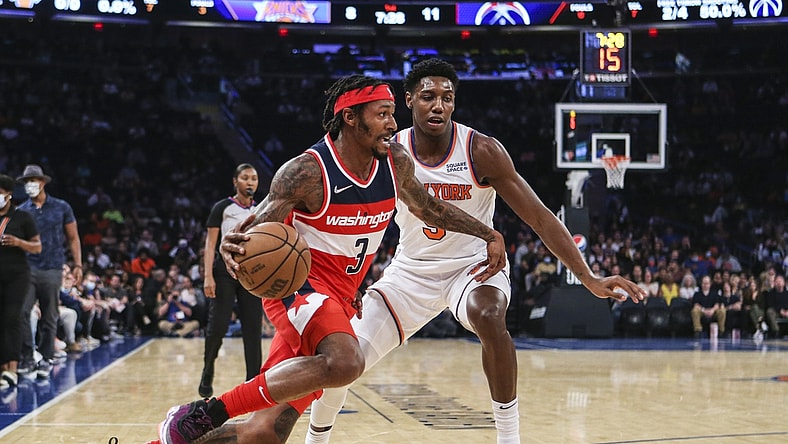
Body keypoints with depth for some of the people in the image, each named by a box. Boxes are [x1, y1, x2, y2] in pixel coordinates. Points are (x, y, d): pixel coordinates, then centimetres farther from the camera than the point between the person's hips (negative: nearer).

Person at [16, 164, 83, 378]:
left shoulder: (61, 208, 5)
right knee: (21, 312, -12)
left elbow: (73, 238, 9)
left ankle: (45, 358, 15)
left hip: (52, 270, -1)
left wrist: (77, 265, 3)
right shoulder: (21, 211, 8)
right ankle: (27, 357, -4)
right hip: (27, 268, 1)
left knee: (49, 317, 4)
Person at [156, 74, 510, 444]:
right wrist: (230, 246, -38)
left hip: (339, 300, 7)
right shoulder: (307, 171, -18)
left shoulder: (396, 163, 0)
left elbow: (430, 208, 19)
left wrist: (490, 235, 15)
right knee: (345, 362, -37)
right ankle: (206, 412, -29)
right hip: (299, 285, -7)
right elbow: (255, 227, -15)